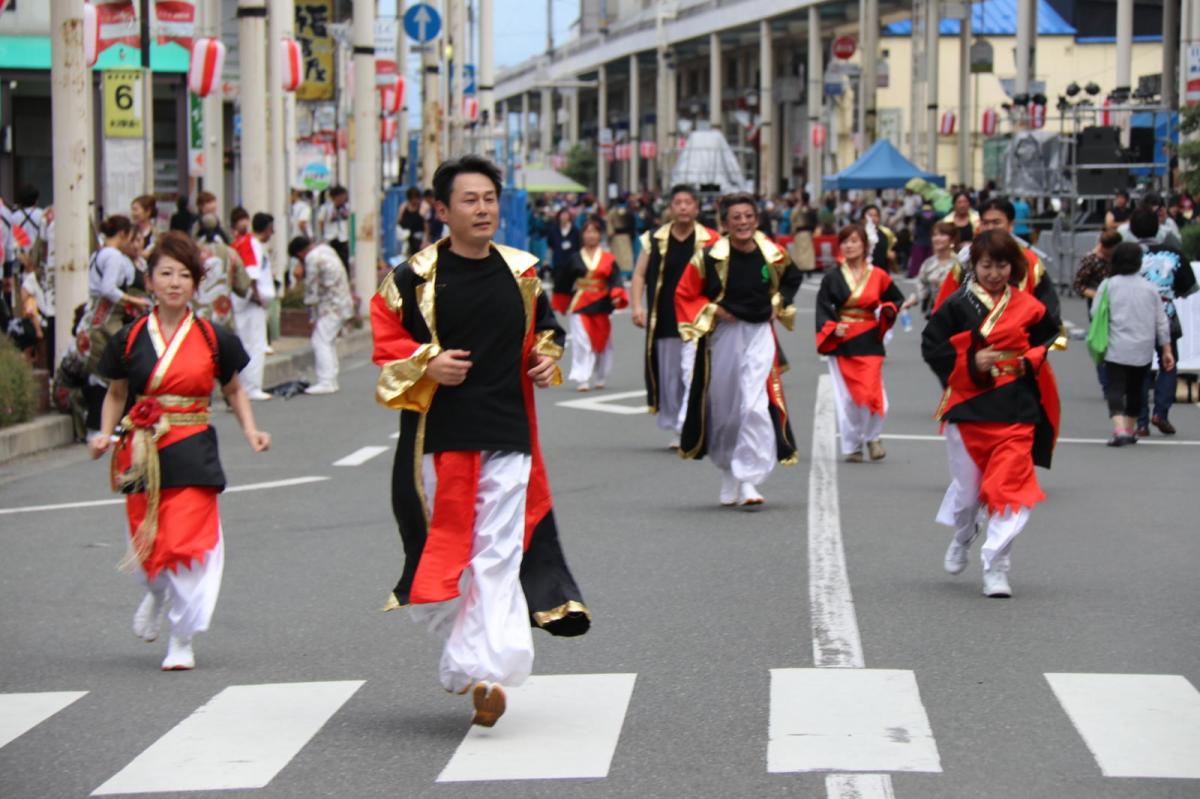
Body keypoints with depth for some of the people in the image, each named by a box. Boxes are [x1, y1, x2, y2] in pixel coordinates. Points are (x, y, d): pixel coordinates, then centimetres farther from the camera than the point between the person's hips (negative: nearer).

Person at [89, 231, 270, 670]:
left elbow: (234, 390, 14)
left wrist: (250, 430, 0)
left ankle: (182, 642, 4)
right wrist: (106, 435, -2)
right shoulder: (130, 339, 3)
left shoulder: (213, 338, 2)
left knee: (188, 543, -10)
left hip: (193, 452, -1)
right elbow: (116, 394, 13)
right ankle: (157, 594, 45)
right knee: (146, 545, 7)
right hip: (142, 453, 1)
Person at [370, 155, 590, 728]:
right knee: (448, 548, 4)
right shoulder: (414, 278, -3)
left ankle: (481, 668, -8)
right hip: (439, 437, -2)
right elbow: (386, 346, 0)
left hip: (508, 436, 2)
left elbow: (546, 330, 24)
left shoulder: (521, 273, 8)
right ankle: (468, 659, 20)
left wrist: (547, 359, 4)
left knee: (498, 556, -6)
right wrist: (427, 366, -16)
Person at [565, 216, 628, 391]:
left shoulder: (609, 259, 3)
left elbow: (616, 279, -6)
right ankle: (582, 380, -12)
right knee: (582, 343, -11)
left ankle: (599, 378, 27)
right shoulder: (576, 259, 4)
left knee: (602, 343, 10)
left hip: (601, 306, 1)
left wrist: (617, 296, -24)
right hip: (580, 306, -1)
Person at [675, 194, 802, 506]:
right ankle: (728, 473, 30)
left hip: (760, 334, 0)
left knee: (755, 406, -15)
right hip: (722, 336, 0)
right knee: (723, 407, 10)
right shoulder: (711, 257, -9)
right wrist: (713, 311, -9)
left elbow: (793, 278, 21)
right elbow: (685, 295, 2)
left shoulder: (773, 255, -2)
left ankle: (748, 479, -13)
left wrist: (779, 304, 7)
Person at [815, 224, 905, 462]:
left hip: (869, 342, 0)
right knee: (846, 397, 1)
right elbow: (823, 308, 0)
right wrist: (832, 327, -17)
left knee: (872, 393, -9)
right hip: (841, 342, 0)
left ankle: (873, 437, 16)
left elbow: (897, 300, 17)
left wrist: (888, 310, -3)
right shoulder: (832, 278, 2)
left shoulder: (878, 276, 4)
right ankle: (852, 446, 14)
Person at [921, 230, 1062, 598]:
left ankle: (995, 569, -3)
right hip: (967, 406, 0)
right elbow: (931, 347, -2)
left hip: (1015, 410, 0)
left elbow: (1050, 337, 19)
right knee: (967, 488, 9)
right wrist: (971, 364, -13)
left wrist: (1030, 361, 1)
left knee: (1010, 487, -10)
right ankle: (962, 539, 43)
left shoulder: (1027, 307, 5)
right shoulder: (957, 306, -1)